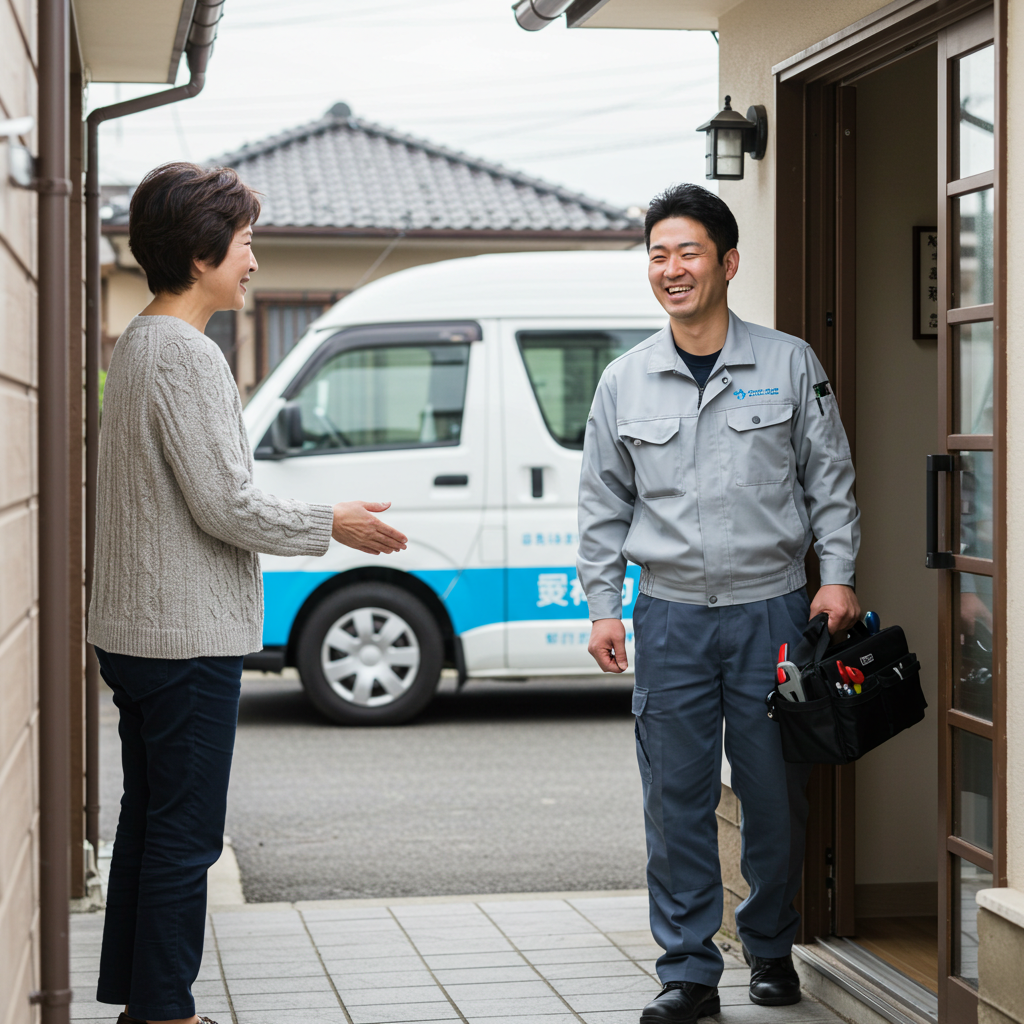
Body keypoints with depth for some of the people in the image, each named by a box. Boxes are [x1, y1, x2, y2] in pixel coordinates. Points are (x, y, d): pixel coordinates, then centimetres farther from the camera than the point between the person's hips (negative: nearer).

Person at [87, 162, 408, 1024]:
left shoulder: (137, 345, 14)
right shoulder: (189, 356, -17)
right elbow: (225, 507, -20)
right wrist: (330, 526, -6)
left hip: (133, 631, 10)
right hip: (190, 637, -10)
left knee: (148, 822, 15)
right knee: (183, 835, -2)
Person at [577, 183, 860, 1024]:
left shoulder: (789, 365, 2)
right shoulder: (626, 381, 6)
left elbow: (830, 480, 6)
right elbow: (604, 504, 10)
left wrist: (839, 577, -3)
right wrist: (603, 606, 5)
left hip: (771, 609, -1)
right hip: (671, 615, 1)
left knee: (774, 795, 5)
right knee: (677, 800, 1)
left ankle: (772, 951, 25)